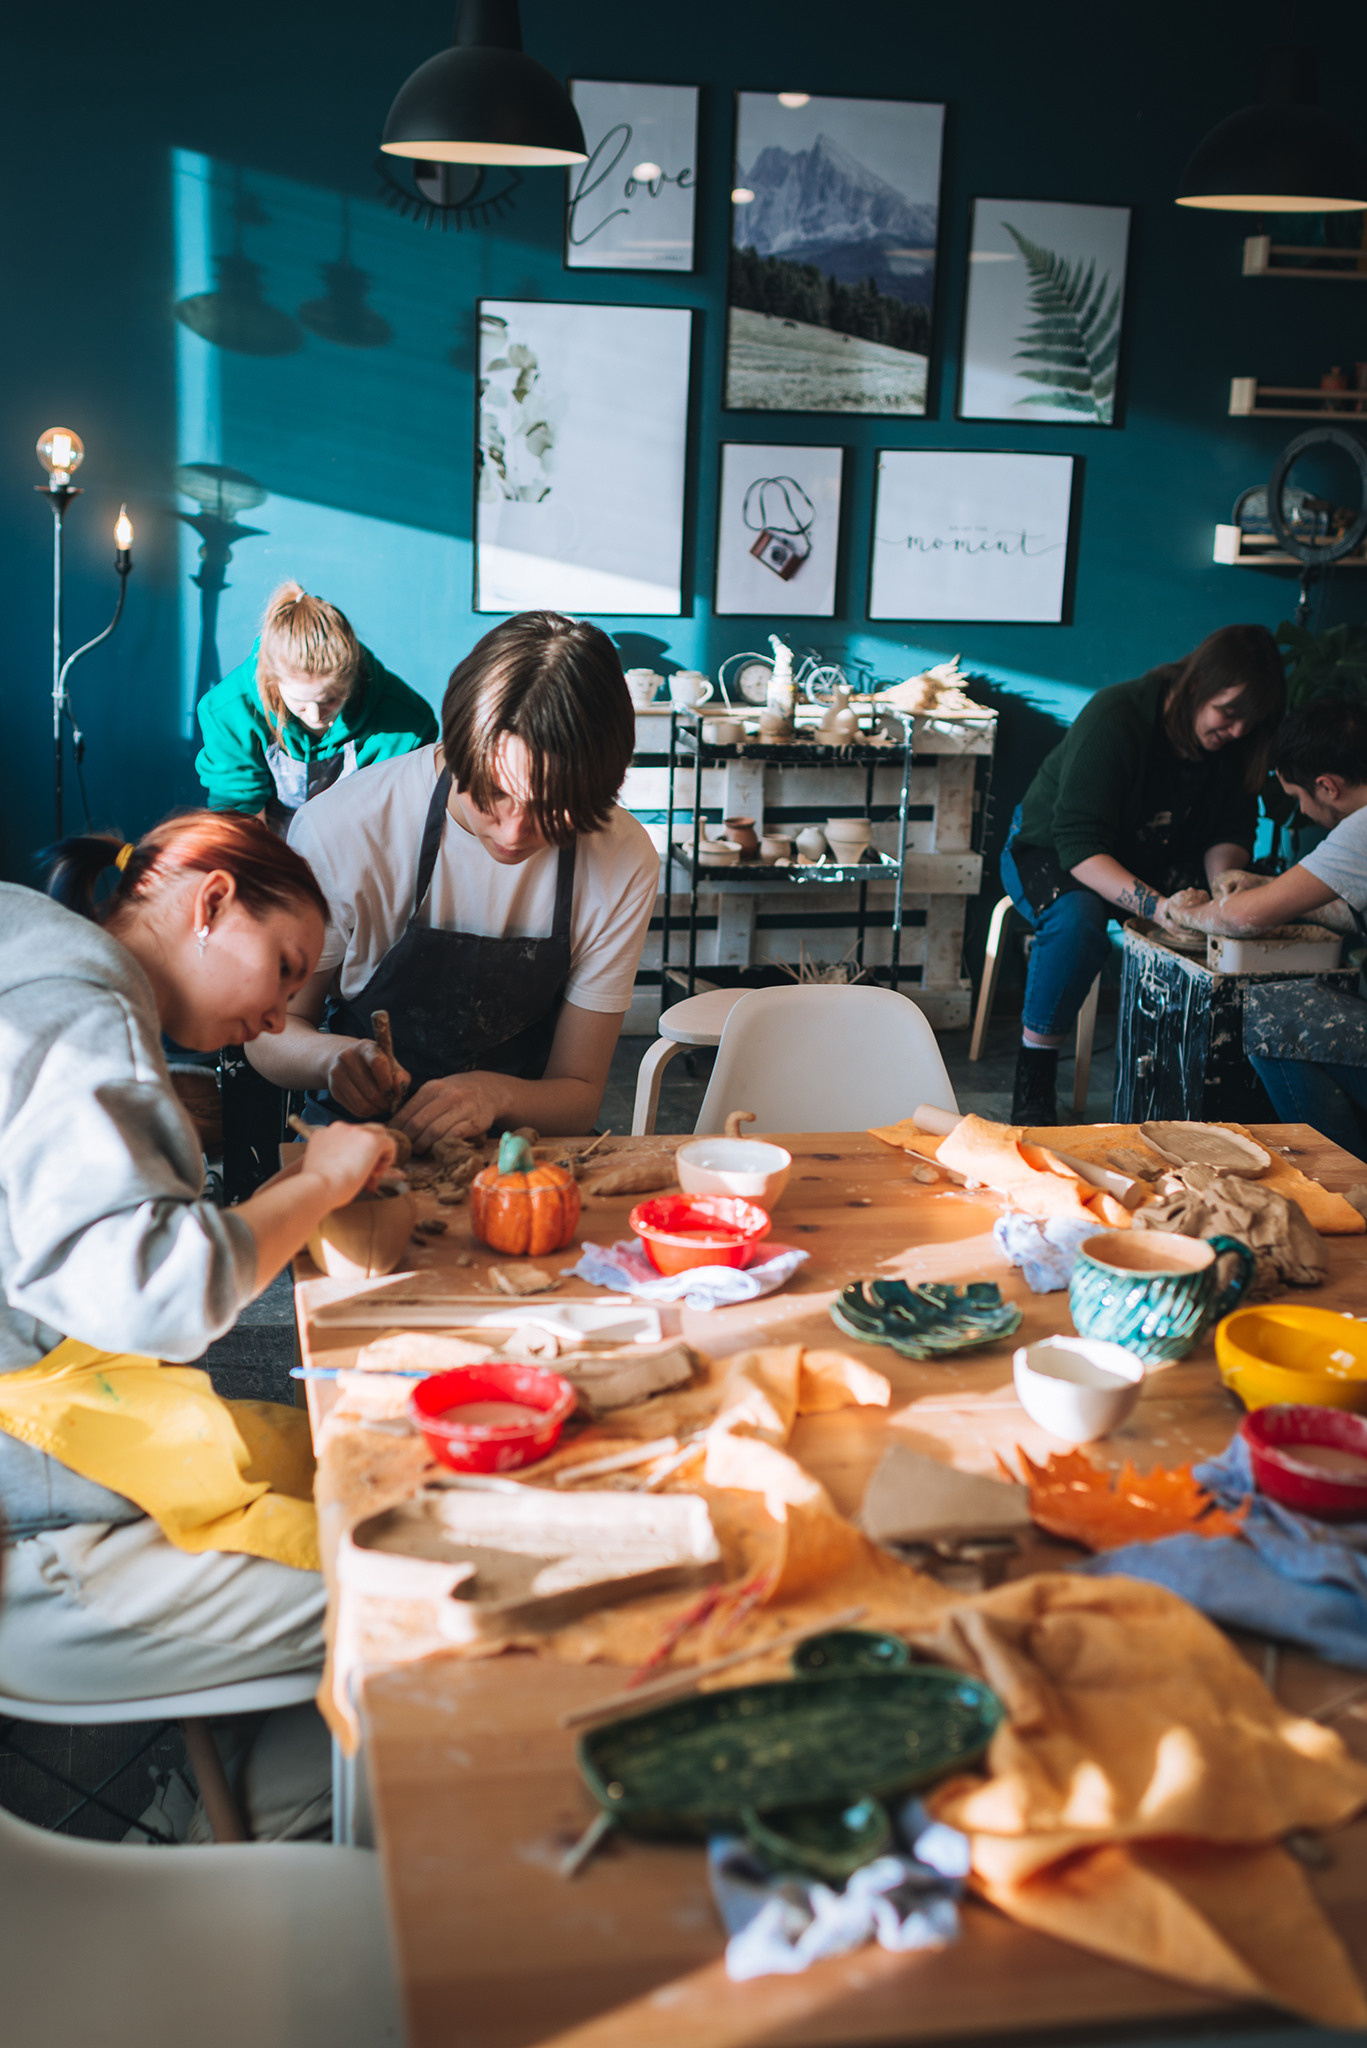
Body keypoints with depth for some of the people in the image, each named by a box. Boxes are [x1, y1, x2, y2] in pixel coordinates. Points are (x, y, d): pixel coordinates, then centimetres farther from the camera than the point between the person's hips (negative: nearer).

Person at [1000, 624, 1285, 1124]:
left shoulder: (1233, 742, -10)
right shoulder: (1115, 716, -29)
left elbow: (1232, 832, -1)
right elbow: (1079, 847, -34)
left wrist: (1222, 877, -27)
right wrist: (1159, 906, -48)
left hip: (1156, 866, 5)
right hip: (1049, 853, -5)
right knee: (1078, 919, -38)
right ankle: (1033, 1088, -27)